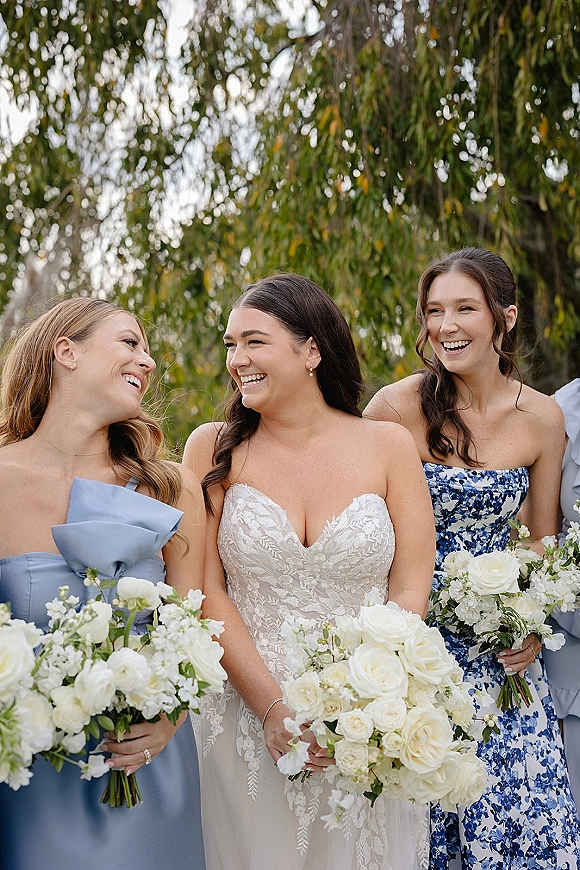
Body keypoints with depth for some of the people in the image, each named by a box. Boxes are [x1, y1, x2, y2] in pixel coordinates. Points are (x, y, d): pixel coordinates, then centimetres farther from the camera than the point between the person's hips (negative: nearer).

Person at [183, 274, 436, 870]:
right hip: (247, 720, 0)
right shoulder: (214, 449, -1)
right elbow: (206, 592, -5)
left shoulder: (389, 447, -1)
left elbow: (410, 593, -3)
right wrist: (273, 708, -14)